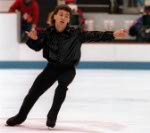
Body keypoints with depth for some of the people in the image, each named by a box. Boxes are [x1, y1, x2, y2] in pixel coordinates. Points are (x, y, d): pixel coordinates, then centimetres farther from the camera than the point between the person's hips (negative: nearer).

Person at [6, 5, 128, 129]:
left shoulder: (75, 34, -16)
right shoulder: (47, 33, -12)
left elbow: (94, 36, -20)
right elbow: (37, 47, 0)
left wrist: (114, 34, -30)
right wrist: (34, 39, -23)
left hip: (68, 69, -2)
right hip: (52, 67, 2)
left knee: (62, 84, -33)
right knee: (34, 92, 4)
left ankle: (52, 116, -17)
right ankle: (21, 116, 29)